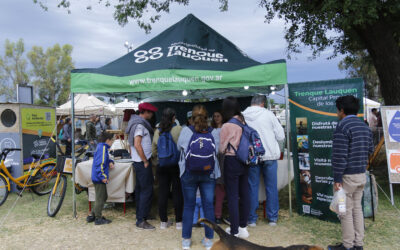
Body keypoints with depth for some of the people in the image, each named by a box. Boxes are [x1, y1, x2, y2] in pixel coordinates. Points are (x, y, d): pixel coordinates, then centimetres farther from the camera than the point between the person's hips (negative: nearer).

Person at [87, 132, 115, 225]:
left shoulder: (101, 147, 14)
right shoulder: (103, 148, -16)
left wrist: (110, 162, 7)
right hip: (99, 178, -10)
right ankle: (98, 218, 10)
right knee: (100, 198, 0)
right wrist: (103, 177, -21)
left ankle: (93, 215, 25)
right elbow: (100, 163, -23)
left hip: (98, 178, 10)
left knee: (103, 197, 19)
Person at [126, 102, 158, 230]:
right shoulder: (140, 125, -16)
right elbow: (137, 144, -24)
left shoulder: (138, 122, 14)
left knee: (140, 189, 16)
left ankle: (140, 214, 27)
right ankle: (141, 221, -2)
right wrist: (145, 161, -18)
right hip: (142, 162, -10)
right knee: (147, 190, -7)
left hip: (139, 162, 10)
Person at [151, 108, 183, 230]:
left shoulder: (157, 131, 1)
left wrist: (155, 162, 20)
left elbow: (153, 150, 7)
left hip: (161, 165, 4)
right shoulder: (179, 129, -12)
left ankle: (163, 221, 17)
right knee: (178, 192, 6)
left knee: (162, 192, 10)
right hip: (176, 165, -3)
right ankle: (178, 221, 13)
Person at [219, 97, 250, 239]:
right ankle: (243, 227, 25)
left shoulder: (227, 126, -14)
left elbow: (222, 149, -6)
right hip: (244, 162, 6)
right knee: (244, 194, 13)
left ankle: (234, 232, 9)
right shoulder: (243, 122, 1)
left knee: (232, 196, 2)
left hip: (231, 162, -6)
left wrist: (223, 150, 14)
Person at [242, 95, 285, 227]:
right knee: (271, 187, 11)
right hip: (270, 155, -1)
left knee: (252, 187, 10)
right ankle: (272, 218, 20)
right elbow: (281, 136, -2)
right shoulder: (268, 114, -4)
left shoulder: (243, 116, -1)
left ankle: (252, 219, 16)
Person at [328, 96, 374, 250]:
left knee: (346, 211, 2)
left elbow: (339, 156, -21)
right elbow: (370, 150, 16)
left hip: (347, 176, -8)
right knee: (357, 208, 17)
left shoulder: (342, 127, -18)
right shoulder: (365, 127, 9)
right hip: (362, 175, 8)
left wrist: (337, 179, -17)